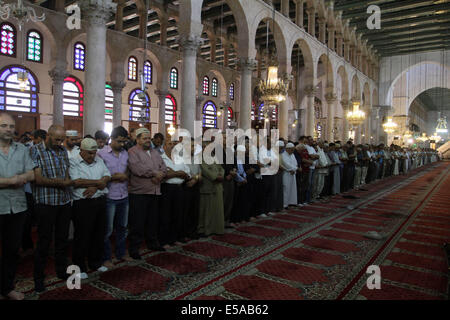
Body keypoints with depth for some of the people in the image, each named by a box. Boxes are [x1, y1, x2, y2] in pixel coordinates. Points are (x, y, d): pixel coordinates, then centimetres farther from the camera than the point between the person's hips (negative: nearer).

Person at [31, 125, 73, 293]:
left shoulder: (64, 151, 10)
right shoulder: (35, 150, -6)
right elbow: (38, 179, -15)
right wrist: (61, 182, -11)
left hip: (65, 202, 5)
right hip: (46, 203, -5)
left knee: (63, 238, 14)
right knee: (44, 241, 4)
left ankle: (62, 270, 30)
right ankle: (38, 277, 21)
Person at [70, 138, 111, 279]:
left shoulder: (99, 160, 13)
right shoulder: (73, 162, -6)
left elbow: (107, 176, 4)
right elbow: (76, 182, -19)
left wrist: (95, 187, -13)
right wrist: (98, 182, -11)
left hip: (100, 201, 6)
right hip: (83, 204, -6)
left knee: (99, 234, 14)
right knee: (82, 236, 3)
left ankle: (96, 262, 30)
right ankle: (79, 267, 19)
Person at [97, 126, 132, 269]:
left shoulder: (125, 153, 7)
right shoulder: (101, 153, -9)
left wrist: (124, 176, -5)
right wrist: (115, 177, -15)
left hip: (124, 196, 5)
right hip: (109, 197, -5)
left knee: (122, 226, 17)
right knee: (107, 229, 5)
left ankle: (121, 253, 33)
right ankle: (106, 257, 20)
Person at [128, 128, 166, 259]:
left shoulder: (155, 152, 18)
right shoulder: (132, 152, -5)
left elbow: (163, 167, 10)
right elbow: (137, 168, -21)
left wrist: (159, 176, -11)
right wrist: (155, 173, -15)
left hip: (155, 192, 7)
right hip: (139, 193, -7)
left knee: (153, 221, 16)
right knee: (137, 223, 0)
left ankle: (153, 243, 31)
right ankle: (134, 248, 12)